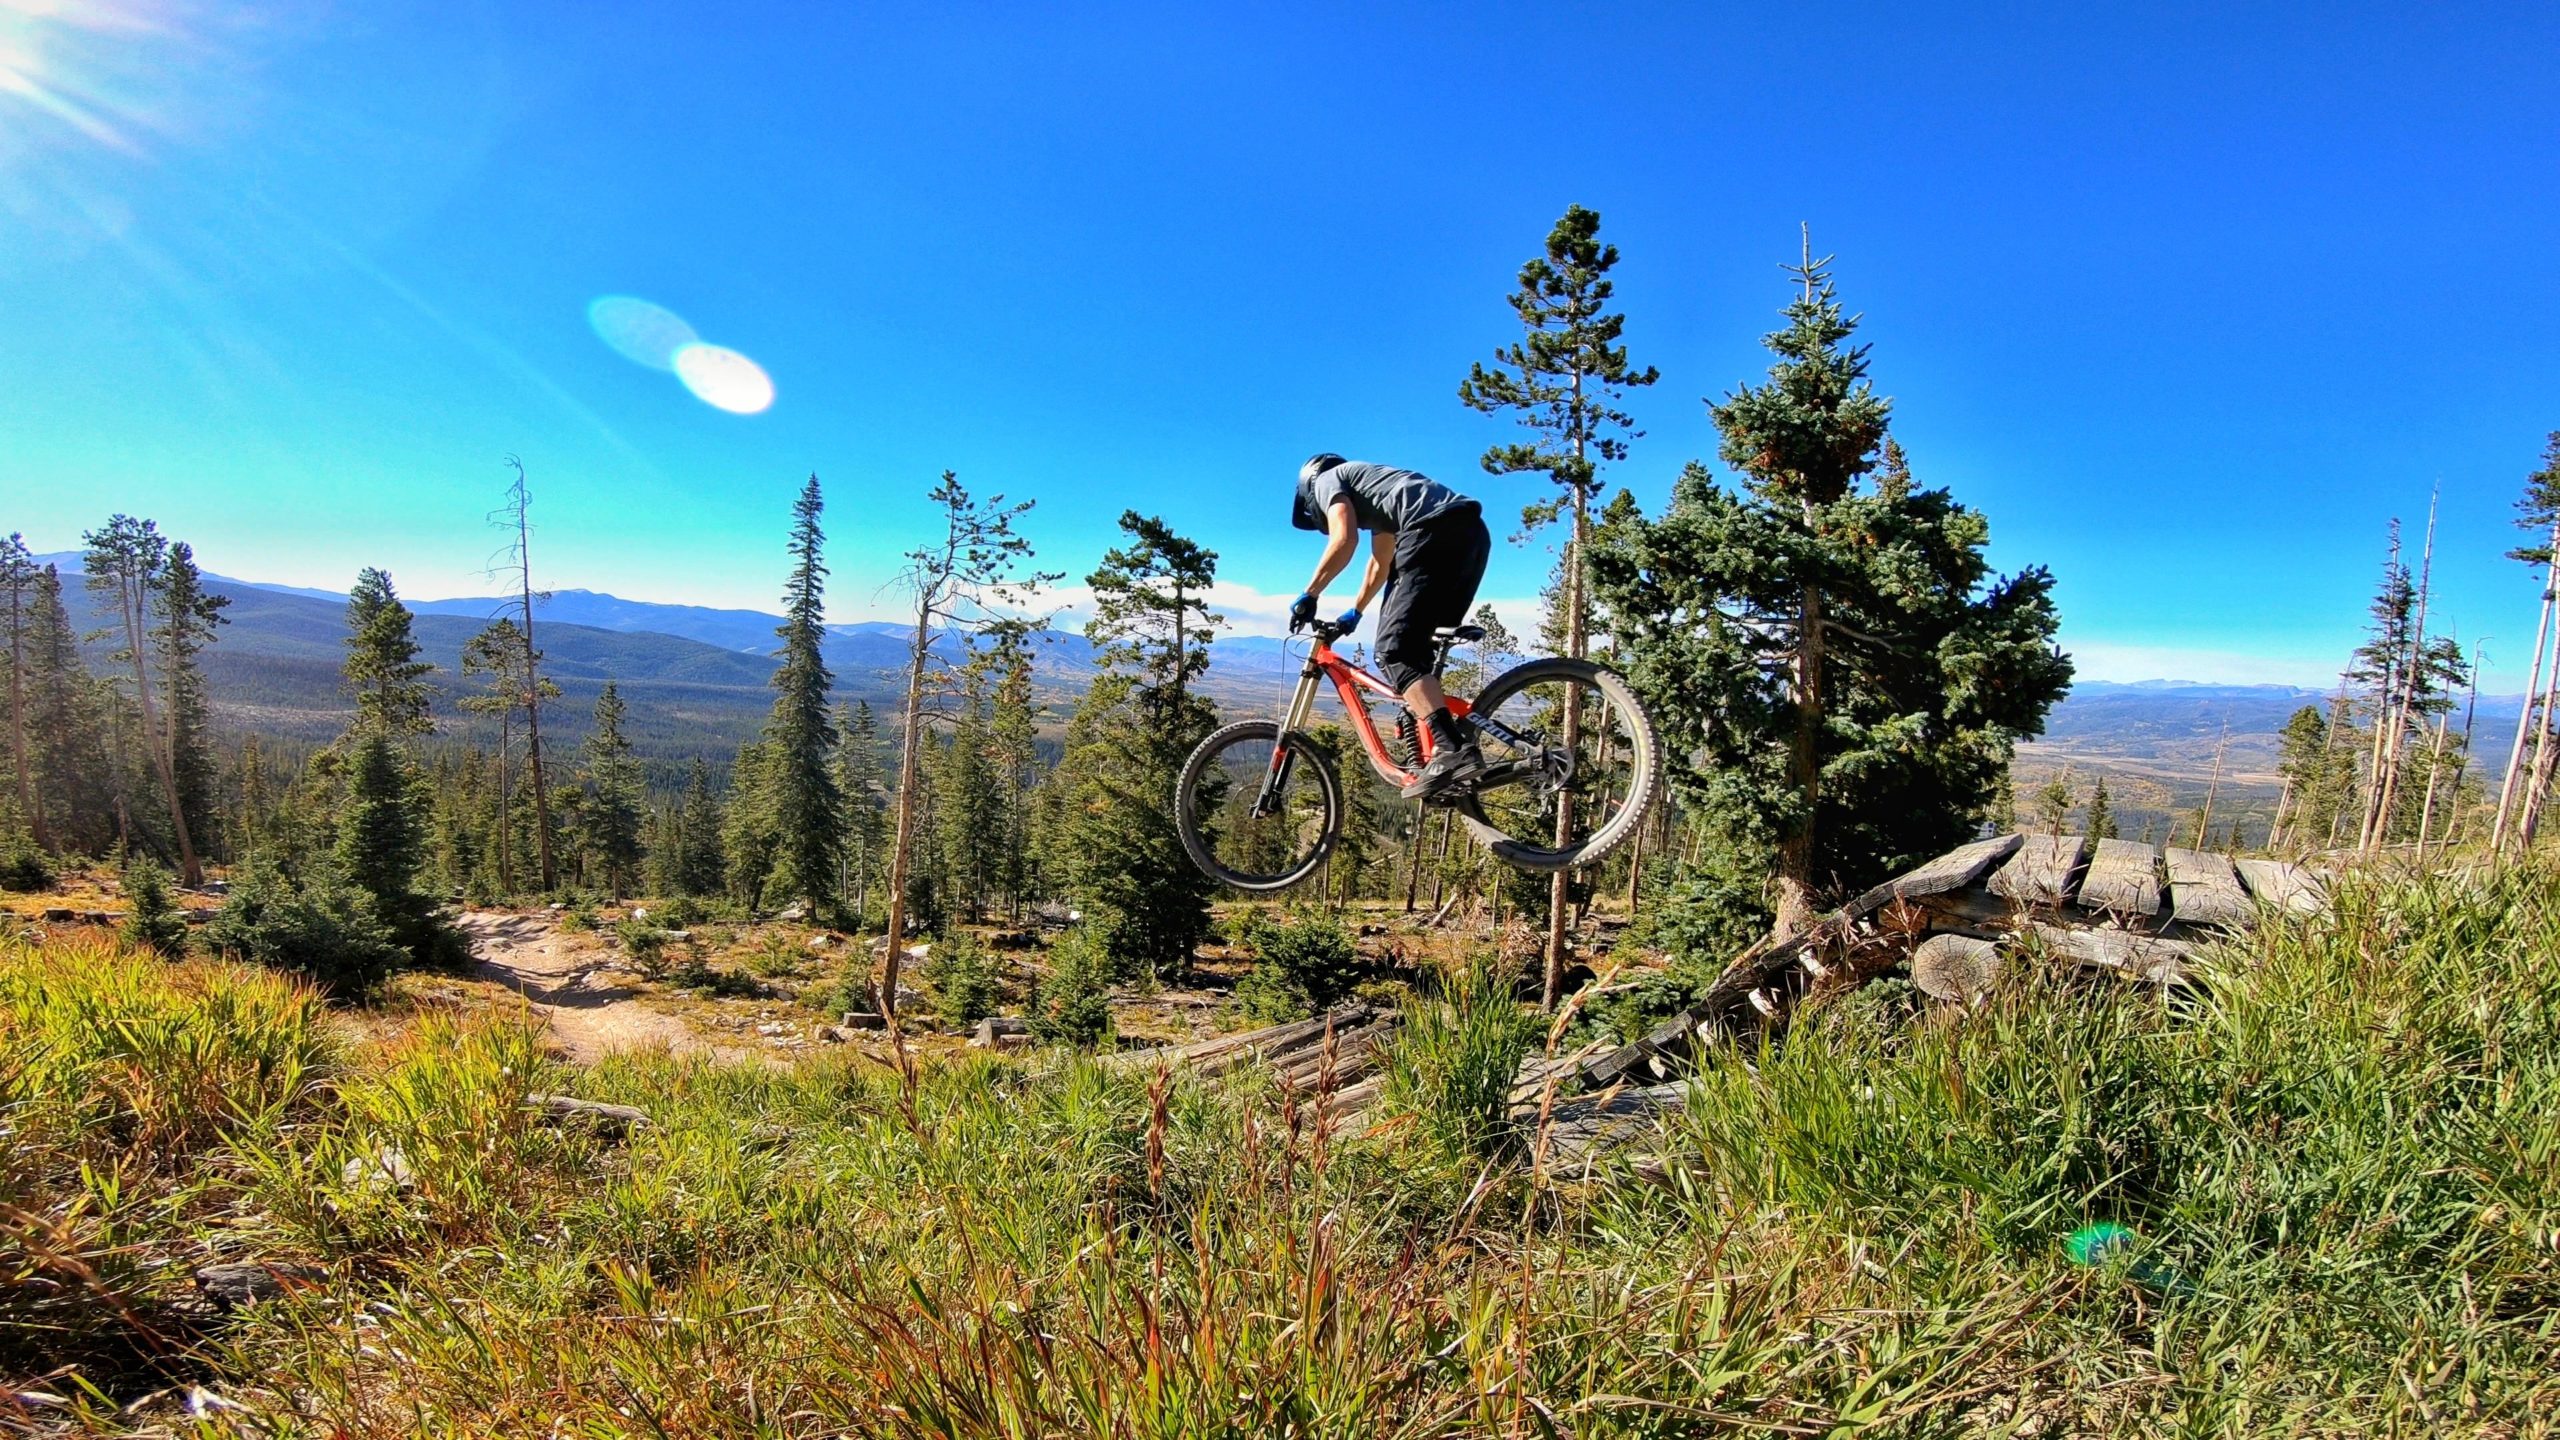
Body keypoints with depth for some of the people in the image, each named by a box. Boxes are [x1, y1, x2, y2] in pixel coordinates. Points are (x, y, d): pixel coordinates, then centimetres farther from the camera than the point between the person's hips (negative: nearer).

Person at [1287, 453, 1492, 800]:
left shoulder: (1327, 480, 14)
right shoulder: (1369, 490, 40)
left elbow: (1344, 540, -4)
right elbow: (1380, 564, 47)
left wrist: (1309, 595, 4)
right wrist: (1354, 612, 55)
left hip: (1436, 531, -9)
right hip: (1473, 532, 9)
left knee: (1394, 650, -11)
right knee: (1415, 650, 15)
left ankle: (1453, 749, -27)